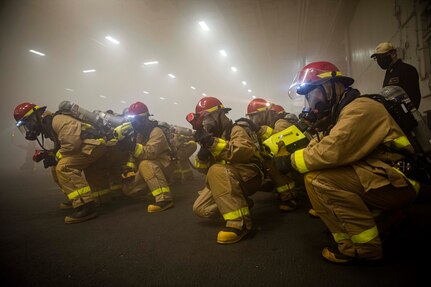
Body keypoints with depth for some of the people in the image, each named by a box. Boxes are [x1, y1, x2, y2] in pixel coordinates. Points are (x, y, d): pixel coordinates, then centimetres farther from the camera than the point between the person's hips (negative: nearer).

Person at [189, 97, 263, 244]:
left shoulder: (235, 130, -8)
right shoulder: (212, 135, 13)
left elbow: (247, 151, -30)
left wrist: (214, 143, -32)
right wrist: (202, 155, -11)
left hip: (247, 177, -8)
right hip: (224, 181, 8)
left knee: (217, 170, -36)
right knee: (200, 209, -4)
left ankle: (239, 222, -34)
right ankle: (240, 203, 6)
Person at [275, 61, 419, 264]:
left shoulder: (360, 108, -16)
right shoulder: (342, 112, 15)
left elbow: (332, 151, -29)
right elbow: (322, 147, 9)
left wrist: (291, 161, -17)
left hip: (396, 182, -10)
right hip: (377, 178, 10)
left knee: (317, 178, -24)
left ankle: (363, 248, -13)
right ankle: (384, 215, 14)